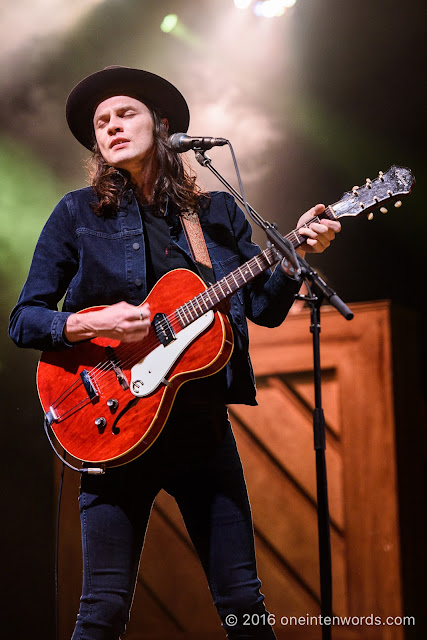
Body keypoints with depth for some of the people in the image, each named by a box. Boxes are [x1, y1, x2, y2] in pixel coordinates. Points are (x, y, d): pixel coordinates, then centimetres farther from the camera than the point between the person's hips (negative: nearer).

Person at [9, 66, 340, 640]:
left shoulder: (217, 212, 11)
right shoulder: (80, 213, 5)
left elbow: (266, 308, 9)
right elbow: (24, 319, 3)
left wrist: (298, 252, -7)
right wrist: (91, 324, -14)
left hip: (203, 422, 2)